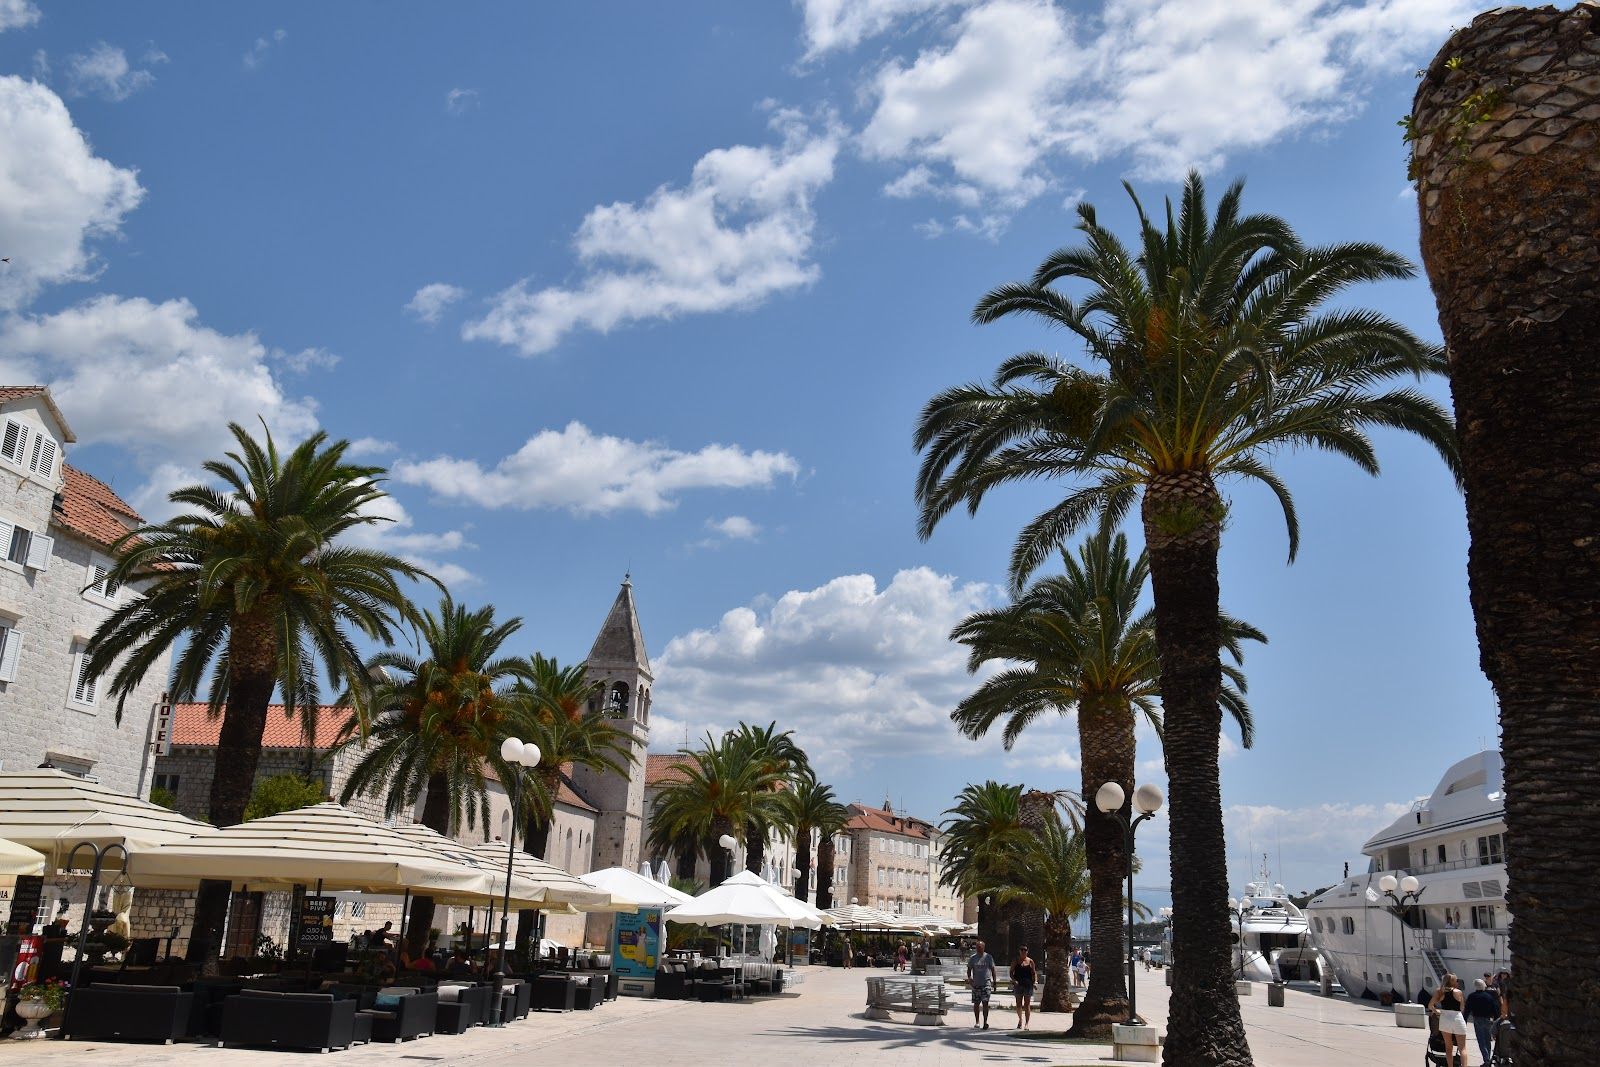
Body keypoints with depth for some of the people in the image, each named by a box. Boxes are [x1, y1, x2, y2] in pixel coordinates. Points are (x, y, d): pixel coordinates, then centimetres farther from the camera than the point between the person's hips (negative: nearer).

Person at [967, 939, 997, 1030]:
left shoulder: (988, 957, 2)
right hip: (976, 983, 2)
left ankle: (985, 1022, -12)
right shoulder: (973, 958, 4)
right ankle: (977, 1021, 20)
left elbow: (992, 969, 8)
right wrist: (969, 977, -10)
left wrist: (994, 981, 5)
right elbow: (969, 969, 8)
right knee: (976, 1003, 7)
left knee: (985, 1003, -12)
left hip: (986, 983, -2)